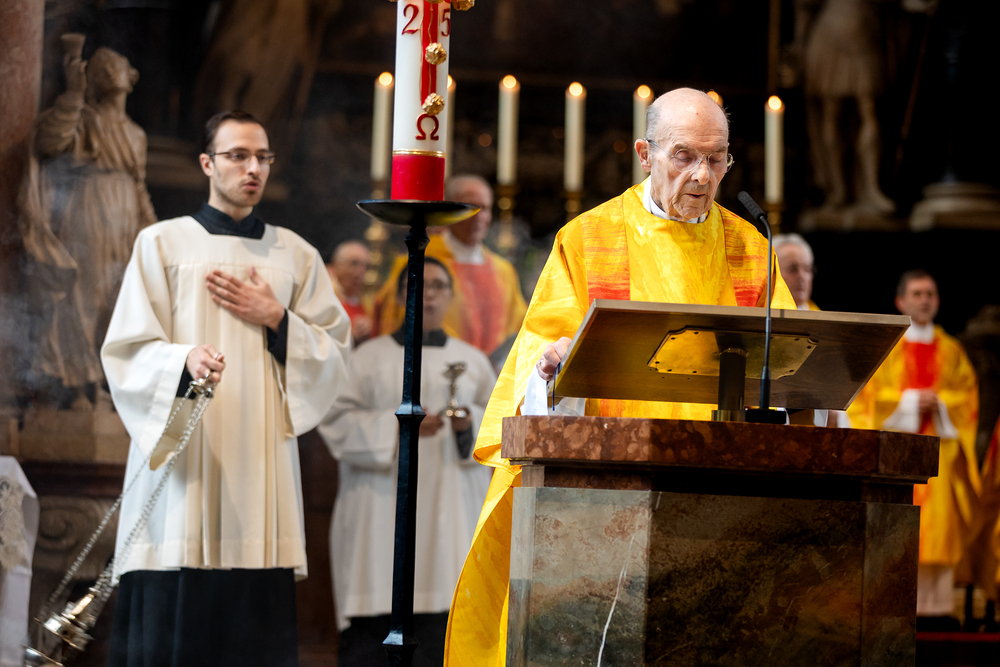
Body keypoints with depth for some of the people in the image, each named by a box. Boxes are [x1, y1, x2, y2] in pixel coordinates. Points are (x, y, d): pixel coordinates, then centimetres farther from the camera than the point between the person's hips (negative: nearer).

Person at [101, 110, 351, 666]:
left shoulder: (296, 255, 16)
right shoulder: (162, 243, 8)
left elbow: (336, 354, 14)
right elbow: (128, 350, 0)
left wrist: (277, 321, -2)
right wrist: (185, 360, -20)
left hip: (263, 467, 2)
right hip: (183, 455, -2)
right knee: (173, 616, -8)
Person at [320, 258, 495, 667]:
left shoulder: (473, 361, 17)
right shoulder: (369, 357, 10)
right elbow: (337, 422, 2)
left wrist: (470, 423, -7)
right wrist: (397, 426, -12)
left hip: (449, 507, 2)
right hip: (382, 511, -1)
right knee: (372, 625, -10)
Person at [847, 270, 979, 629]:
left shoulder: (951, 351, 16)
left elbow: (968, 396, 12)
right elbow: (864, 394, 0)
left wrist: (940, 403, -8)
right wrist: (909, 402, -12)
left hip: (938, 448, 3)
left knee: (938, 527, -6)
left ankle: (933, 606, -6)